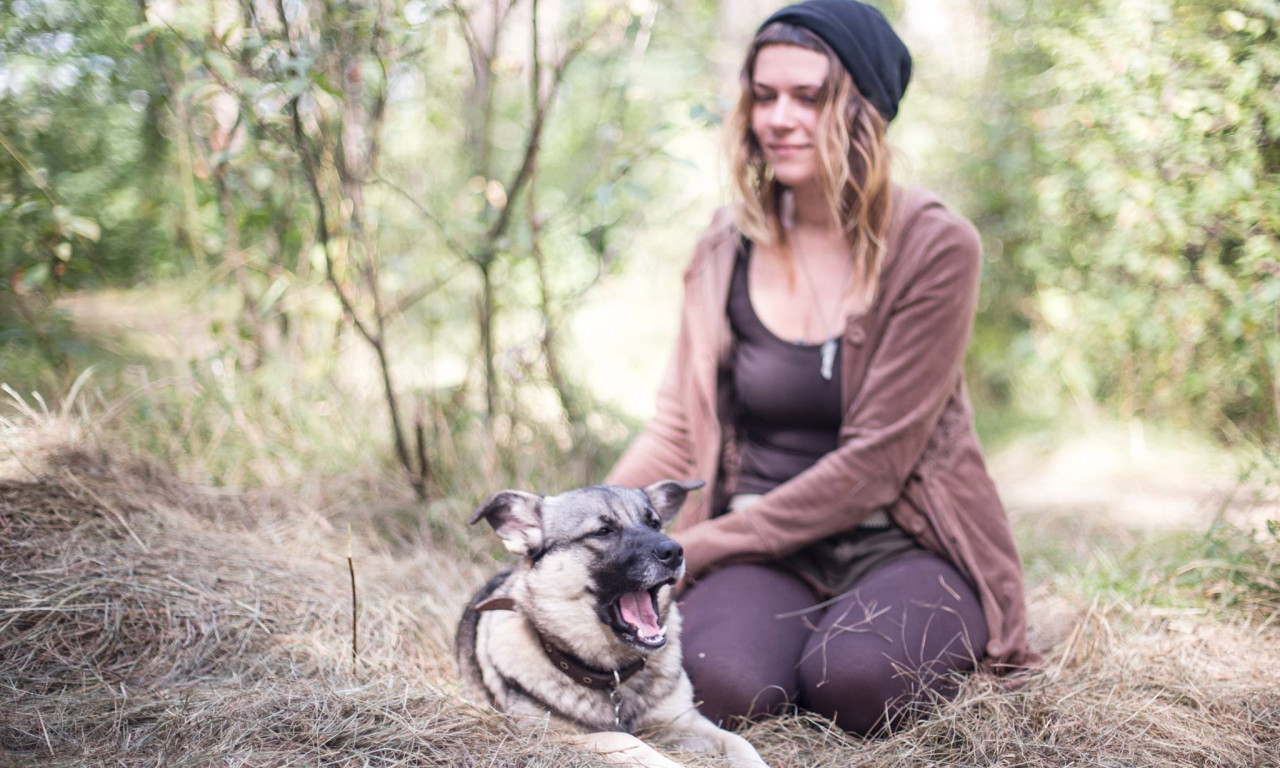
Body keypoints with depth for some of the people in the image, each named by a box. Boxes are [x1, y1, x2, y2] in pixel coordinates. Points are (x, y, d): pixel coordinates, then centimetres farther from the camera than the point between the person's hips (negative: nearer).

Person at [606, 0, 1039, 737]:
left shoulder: (935, 247, -10)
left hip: (901, 545, -1)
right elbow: (680, 429, 5)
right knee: (721, 681, -30)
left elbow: (874, 461, -14)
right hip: (766, 555, 2)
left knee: (855, 678, -33)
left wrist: (690, 550, -16)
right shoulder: (728, 248, 4)